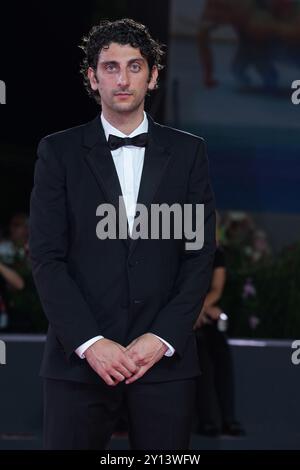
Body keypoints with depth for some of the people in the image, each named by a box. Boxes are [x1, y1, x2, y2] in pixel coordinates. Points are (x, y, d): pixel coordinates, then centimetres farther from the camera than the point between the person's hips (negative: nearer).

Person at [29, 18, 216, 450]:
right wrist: (89, 342, -10)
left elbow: (201, 255, 5)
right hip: (79, 357, -1)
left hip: (166, 356, 1)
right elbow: (46, 257, -1)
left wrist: (163, 338, -6)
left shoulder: (188, 152, 9)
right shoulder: (59, 152, 5)